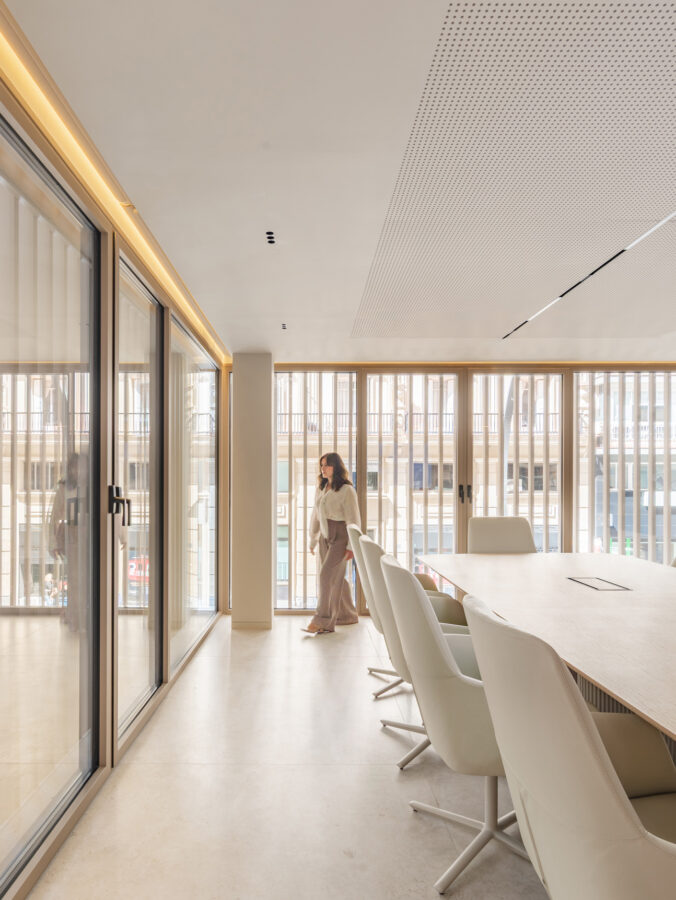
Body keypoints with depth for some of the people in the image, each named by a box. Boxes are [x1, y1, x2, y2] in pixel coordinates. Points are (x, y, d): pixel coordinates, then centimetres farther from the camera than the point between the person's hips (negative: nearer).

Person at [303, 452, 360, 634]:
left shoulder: (346, 490, -11)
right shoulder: (321, 489, 11)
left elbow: (353, 520, -12)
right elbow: (315, 516, 17)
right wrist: (312, 540, 18)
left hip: (340, 537, -7)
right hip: (325, 537, 7)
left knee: (327, 575, -13)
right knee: (335, 578, 12)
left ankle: (324, 621, -7)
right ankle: (347, 615, 27)